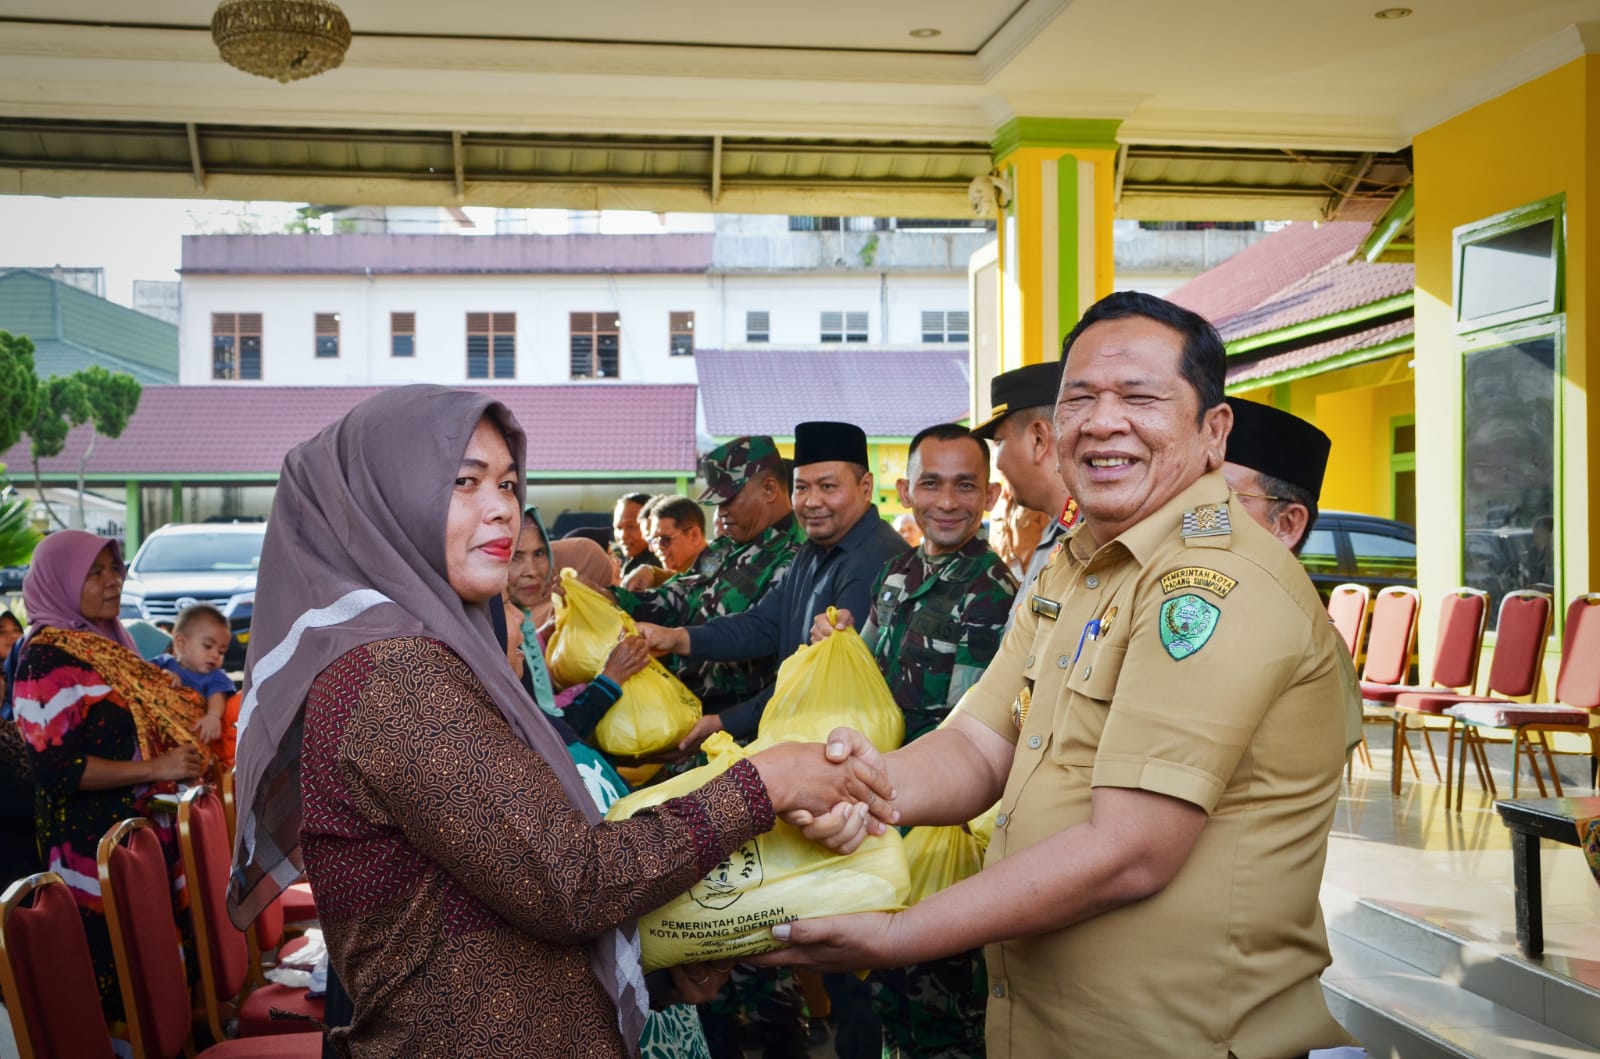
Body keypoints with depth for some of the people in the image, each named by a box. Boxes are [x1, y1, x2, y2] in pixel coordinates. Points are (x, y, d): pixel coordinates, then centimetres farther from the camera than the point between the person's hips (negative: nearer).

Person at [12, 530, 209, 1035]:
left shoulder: (106, 643, 12)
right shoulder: (46, 658, -13)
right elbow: (54, 768, -19)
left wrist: (181, 754, 9)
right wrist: (155, 769, -21)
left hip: (143, 826, 8)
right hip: (95, 841, -8)